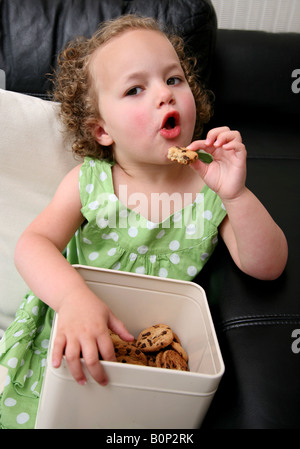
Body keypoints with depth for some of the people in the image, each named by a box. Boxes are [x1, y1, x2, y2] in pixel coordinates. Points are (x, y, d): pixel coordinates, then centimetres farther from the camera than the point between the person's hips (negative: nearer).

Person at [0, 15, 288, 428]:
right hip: (79, 340, 1)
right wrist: (75, 296, -38)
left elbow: (267, 267, -16)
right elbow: (34, 244, -18)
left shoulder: (212, 183, -12)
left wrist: (238, 196, -33)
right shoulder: (88, 181, -11)